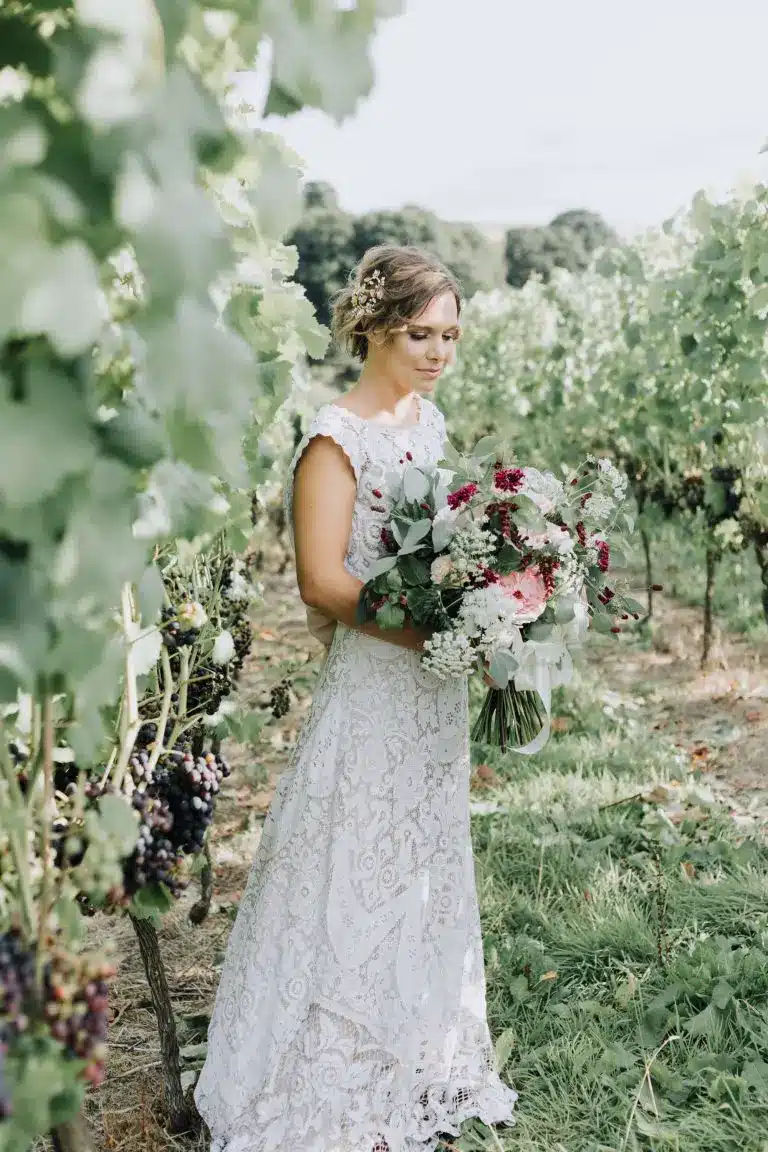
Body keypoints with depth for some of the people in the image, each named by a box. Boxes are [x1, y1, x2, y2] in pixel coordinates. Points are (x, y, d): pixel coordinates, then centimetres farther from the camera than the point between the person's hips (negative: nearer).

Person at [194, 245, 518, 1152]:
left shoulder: (428, 418, 7)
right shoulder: (336, 439, -17)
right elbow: (324, 582, -21)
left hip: (434, 689, 8)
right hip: (370, 691, -8)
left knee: (428, 870, 18)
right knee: (360, 880, 4)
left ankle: (423, 1066, 36)